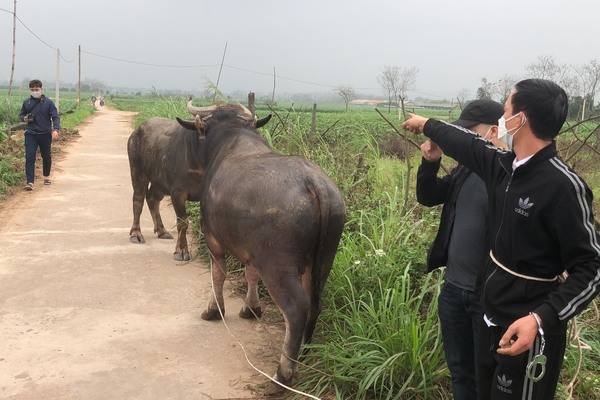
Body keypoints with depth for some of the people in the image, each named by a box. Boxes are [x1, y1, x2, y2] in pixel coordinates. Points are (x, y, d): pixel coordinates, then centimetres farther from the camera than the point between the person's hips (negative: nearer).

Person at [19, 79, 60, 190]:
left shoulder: (48, 102, -3)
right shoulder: (26, 103, 5)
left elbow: (55, 117, -7)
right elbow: (21, 115, 19)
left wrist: (56, 129, -24)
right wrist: (24, 118, -6)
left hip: (45, 134, -1)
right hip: (31, 134, 1)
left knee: (46, 157, 14)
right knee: (29, 157, -11)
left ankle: (46, 176, 37)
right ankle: (30, 182, -13)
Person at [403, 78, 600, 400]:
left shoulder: (564, 186, -23)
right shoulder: (504, 166, -1)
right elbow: (465, 145, 19)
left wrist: (542, 319, -33)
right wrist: (426, 125, 34)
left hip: (527, 330, -7)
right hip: (492, 320, 8)